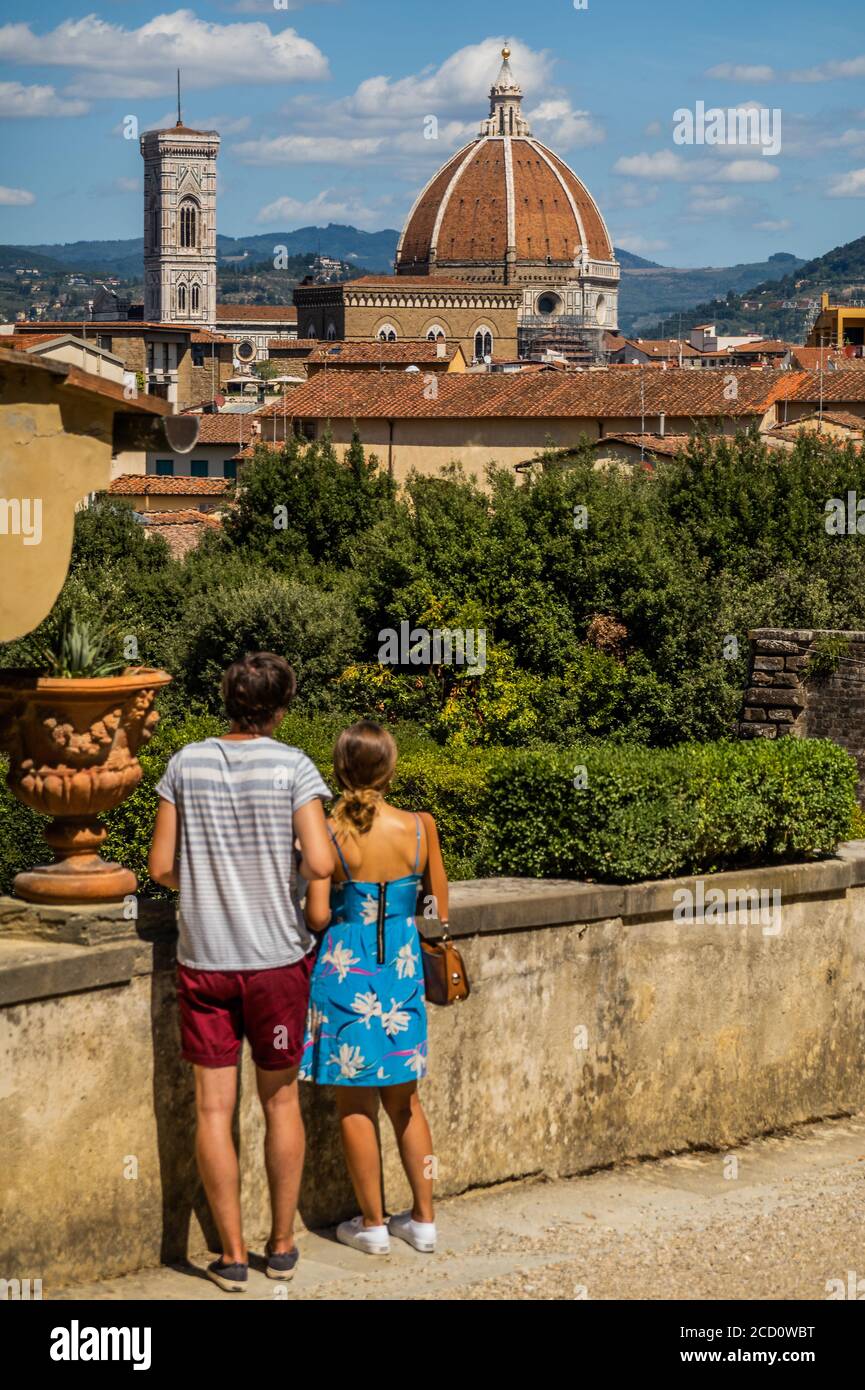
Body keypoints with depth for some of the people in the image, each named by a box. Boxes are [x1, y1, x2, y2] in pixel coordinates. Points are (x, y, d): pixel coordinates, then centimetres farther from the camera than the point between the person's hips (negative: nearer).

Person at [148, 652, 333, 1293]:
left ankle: (233, 1255, 10)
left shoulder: (186, 764, -2)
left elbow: (161, 866, 0)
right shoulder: (292, 767, -9)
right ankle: (282, 1245, 21)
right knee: (281, 1101, 13)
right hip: (278, 958, -1)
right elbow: (321, 862, -18)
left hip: (203, 960, 1)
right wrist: (299, 865, 5)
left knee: (214, 1109, 6)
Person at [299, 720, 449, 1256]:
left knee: (356, 1103, 9)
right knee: (404, 1099, 17)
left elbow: (318, 916, -14)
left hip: (346, 972, -3)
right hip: (402, 970, 3)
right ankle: (424, 1218, 21)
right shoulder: (420, 828, -6)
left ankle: (373, 1223, 15)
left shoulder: (329, 834, -14)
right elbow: (440, 912, 2)